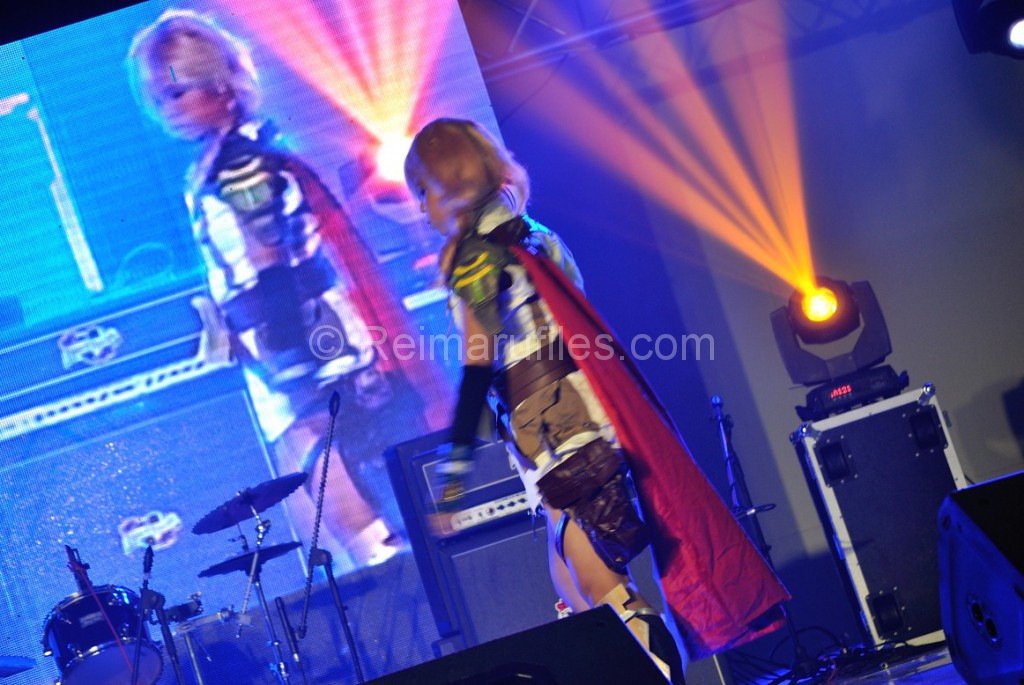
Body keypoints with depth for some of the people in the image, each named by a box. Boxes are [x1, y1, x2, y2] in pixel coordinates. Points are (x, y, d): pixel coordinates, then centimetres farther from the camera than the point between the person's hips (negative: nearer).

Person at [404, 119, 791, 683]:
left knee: (599, 590, -5)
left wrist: (450, 483, -15)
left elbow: (477, 367, -14)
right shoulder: (532, 236, 17)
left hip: (551, 435, -9)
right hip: (589, 420, 9)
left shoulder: (467, 253, -8)